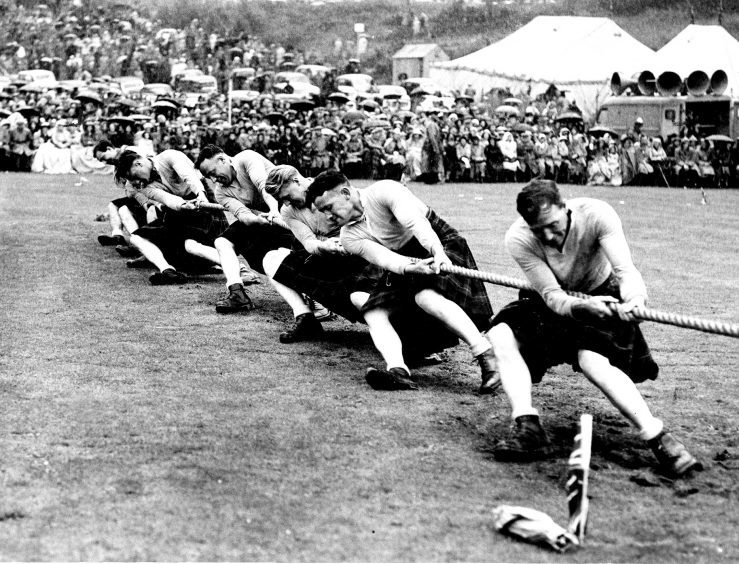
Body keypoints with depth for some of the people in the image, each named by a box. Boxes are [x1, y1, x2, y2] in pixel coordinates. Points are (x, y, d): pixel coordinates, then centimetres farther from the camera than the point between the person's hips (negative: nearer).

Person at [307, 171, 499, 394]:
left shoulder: (384, 191, -18)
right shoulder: (350, 237, -3)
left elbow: (415, 222, -33)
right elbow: (385, 258, -20)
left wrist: (438, 252, -50)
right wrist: (413, 266, -42)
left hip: (441, 244, -8)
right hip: (405, 260, 8)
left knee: (426, 296, -33)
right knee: (375, 312, -11)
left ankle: (487, 357, -37)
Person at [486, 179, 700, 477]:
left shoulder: (596, 214, -28)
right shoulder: (518, 239, -24)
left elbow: (625, 269, -35)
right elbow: (552, 296, -28)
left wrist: (634, 296, -58)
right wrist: (581, 307, -50)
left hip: (602, 294, -3)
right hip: (554, 303, 3)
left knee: (593, 361, -31)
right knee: (501, 334, -23)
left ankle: (660, 440, -26)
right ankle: (528, 430, -24)